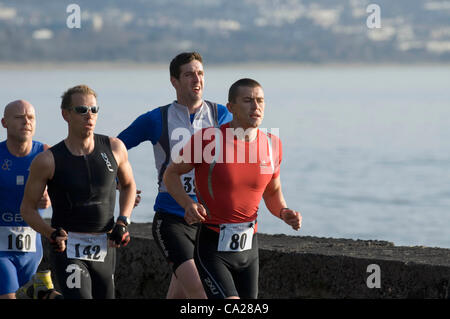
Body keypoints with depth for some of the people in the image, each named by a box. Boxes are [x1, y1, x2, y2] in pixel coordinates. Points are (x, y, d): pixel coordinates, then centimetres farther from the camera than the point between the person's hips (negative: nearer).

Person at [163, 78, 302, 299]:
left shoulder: (271, 145, 1)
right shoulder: (206, 140, -15)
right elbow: (171, 174, -1)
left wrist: (284, 213, -5)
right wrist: (188, 204, -20)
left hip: (248, 248, 6)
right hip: (212, 249, -6)